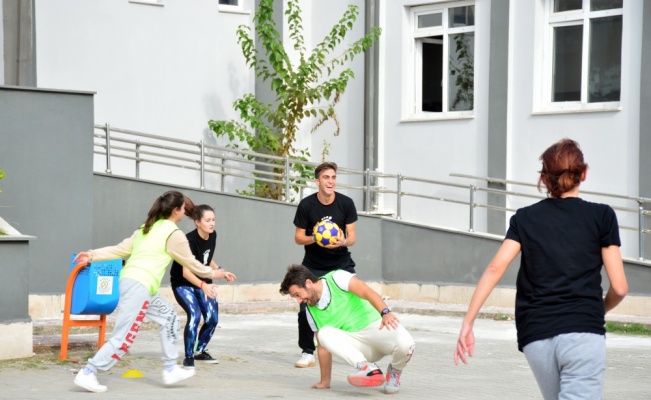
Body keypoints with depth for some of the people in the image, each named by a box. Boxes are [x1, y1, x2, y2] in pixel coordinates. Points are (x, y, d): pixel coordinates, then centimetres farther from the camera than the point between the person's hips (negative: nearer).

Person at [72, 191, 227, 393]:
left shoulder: (148, 229, 20)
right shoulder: (174, 234, -4)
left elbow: (121, 249, 14)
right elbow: (191, 263, 7)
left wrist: (92, 255, 14)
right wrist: (211, 274, 23)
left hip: (130, 281, 10)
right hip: (139, 286, -10)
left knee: (169, 317, 18)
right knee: (123, 337, -9)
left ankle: (170, 370, 19)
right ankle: (87, 374, -11)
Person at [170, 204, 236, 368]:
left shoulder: (212, 236, -7)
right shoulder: (190, 240, -29)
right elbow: (186, 272, -37)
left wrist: (220, 271, 1)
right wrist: (202, 285, -50)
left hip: (202, 282, 7)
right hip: (182, 283, -7)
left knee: (212, 318, 0)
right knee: (194, 315, -25)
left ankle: (201, 351, 24)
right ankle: (188, 357, -13)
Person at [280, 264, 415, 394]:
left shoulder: (336, 278, -10)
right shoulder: (311, 311, 7)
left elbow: (367, 292, -22)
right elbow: (323, 346, 11)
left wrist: (385, 312, -39)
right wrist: (325, 381, 10)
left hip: (378, 326, -4)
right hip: (357, 346, 4)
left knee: (405, 344, -35)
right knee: (324, 333, -23)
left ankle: (394, 372, 0)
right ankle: (367, 368, -34)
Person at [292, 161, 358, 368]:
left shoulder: (346, 203, -9)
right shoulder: (306, 205, -12)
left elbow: (351, 236, -6)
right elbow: (298, 238, -6)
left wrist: (343, 242, -29)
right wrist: (314, 239, -26)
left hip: (341, 263, 1)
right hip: (313, 265, -1)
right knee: (305, 308, -9)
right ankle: (307, 353, 6)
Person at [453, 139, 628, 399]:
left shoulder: (525, 218, 11)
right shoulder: (601, 216, 6)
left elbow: (495, 269, -2)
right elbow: (619, 287, 2)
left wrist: (467, 323, -2)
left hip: (536, 338, 4)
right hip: (583, 333, -3)